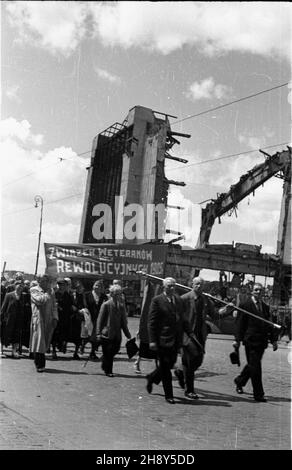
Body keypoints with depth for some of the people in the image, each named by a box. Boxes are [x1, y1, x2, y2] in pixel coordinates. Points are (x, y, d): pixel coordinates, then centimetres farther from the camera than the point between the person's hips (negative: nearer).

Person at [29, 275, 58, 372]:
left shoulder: (51, 291, 15)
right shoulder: (34, 290, -1)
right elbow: (39, 300, -18)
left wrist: (55, 318, 6)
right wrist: (47, 293, -7)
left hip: (49, 320, 5)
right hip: (38, 319, -5)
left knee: (45, 342, 6)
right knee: (38, 341, -6)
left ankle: (39, 363, 18)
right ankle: (39, 365, -3)